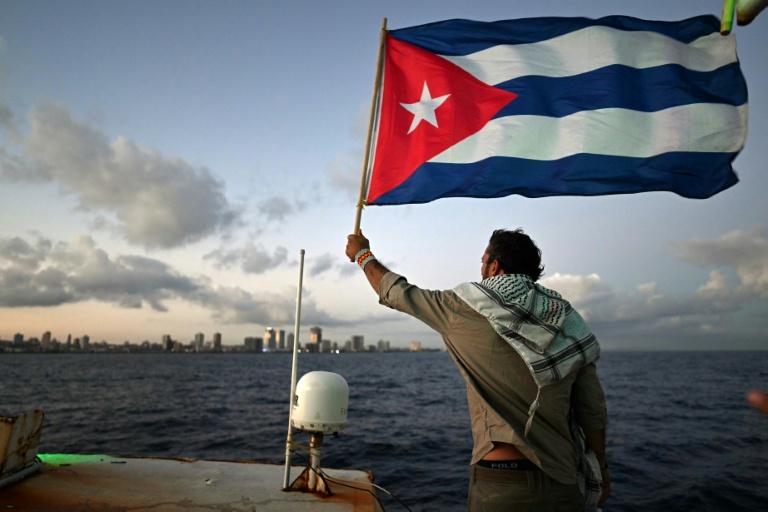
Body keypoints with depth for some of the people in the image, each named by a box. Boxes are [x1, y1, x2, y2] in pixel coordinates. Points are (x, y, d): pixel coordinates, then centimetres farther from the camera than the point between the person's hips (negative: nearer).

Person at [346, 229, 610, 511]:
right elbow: (593, 409, 4)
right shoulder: (567, 321, 1)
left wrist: (363, 254, 21)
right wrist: (601, 469, 19)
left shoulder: (467, 309, -10)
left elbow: (399, 294, 4)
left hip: (500, 485, -4)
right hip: (563, 484, 4)